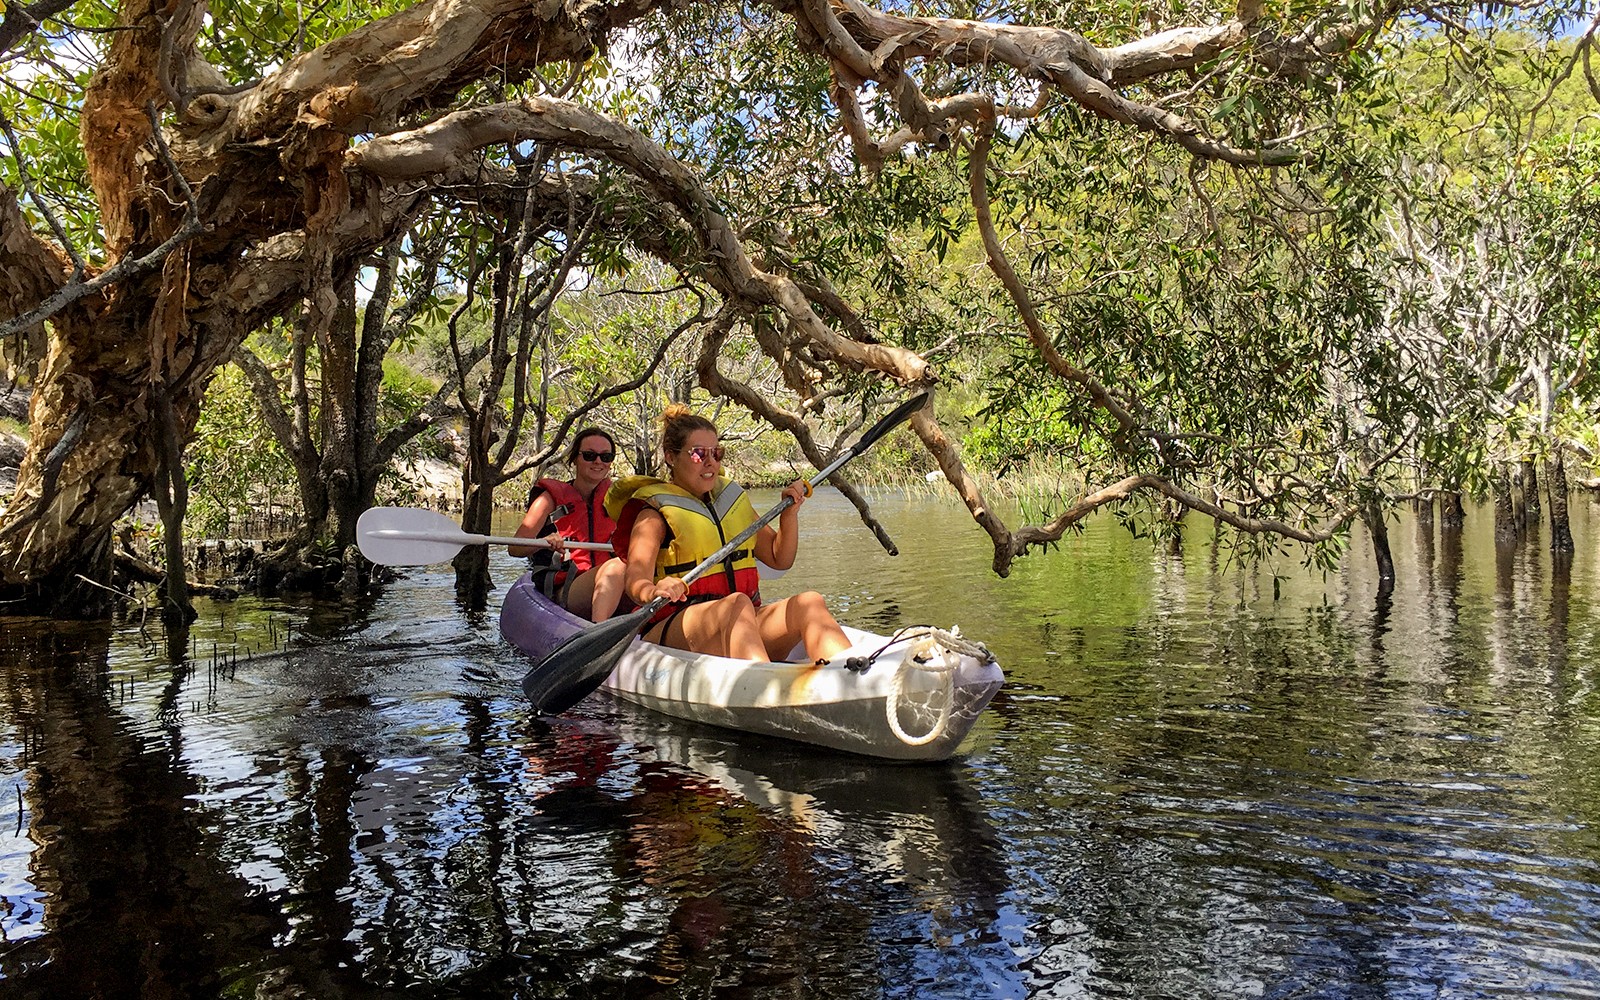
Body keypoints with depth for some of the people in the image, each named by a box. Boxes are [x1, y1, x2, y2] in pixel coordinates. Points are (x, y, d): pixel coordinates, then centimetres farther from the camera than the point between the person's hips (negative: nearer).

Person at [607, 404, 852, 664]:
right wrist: (653, 592, -40)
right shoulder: (655, 513, 2)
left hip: (740, 626, 6)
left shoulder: (732, 498, 21)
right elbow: (635, 579, -16)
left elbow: (779, 559, 24)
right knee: (738, 604, -36)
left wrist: (789, 513, 7)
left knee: (809, 602, -22)